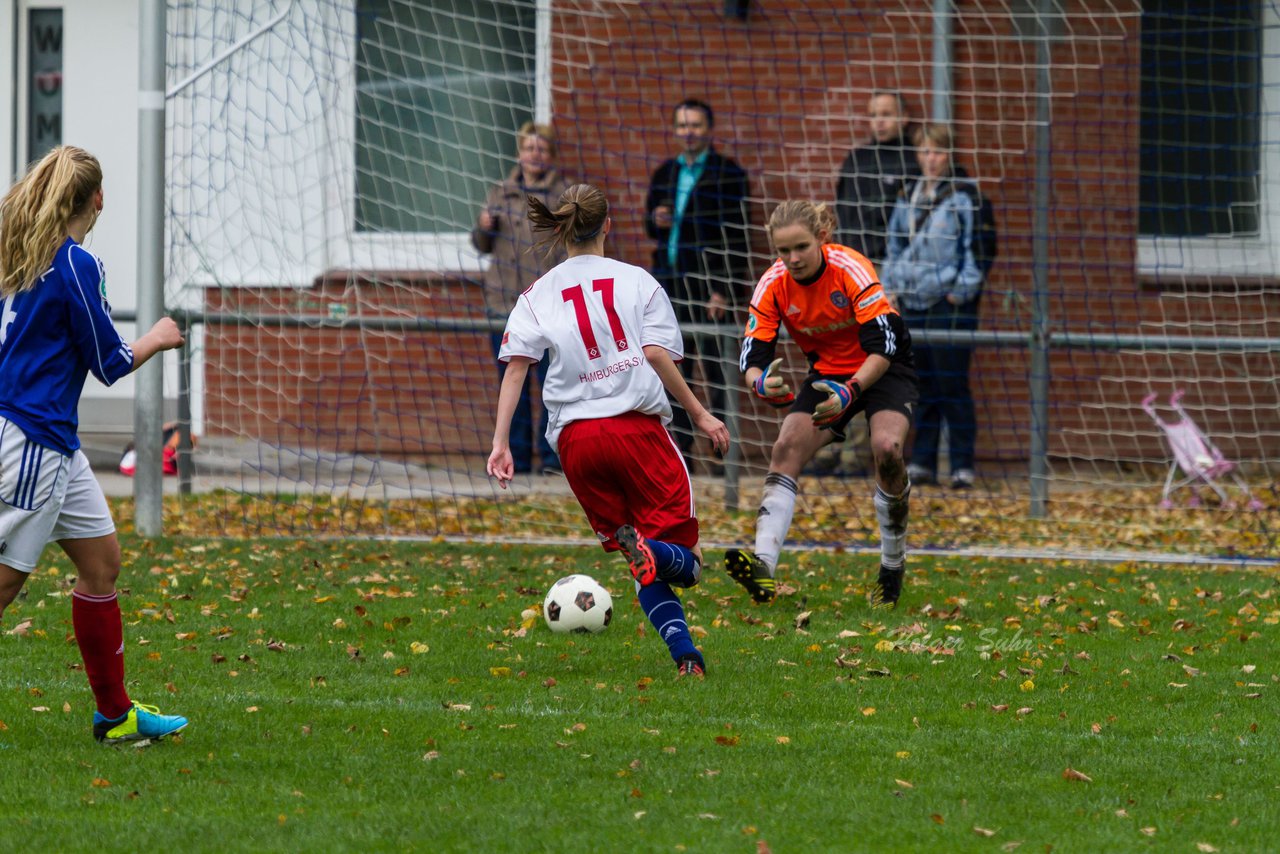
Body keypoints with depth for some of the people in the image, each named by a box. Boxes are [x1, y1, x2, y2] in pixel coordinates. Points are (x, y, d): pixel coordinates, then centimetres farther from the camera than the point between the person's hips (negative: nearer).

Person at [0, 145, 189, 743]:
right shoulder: (75, 264, -16)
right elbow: (108, 363, -10)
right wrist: (158, 338, 8)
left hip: (54, 443, 9)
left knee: (101, 556, 13)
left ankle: (115, 714, 18)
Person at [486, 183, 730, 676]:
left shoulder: (537, 295, 13)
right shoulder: (637, 281, 9)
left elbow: (516, 365, 1)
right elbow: (657, 354, -4)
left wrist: (500, 443, -3)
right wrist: (699, 415, 4)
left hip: (575, 437, 2)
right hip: (638, 427, -2)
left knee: (645, 568, 12)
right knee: (684, 560, 1)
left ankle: (685, 655, -9)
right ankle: (647, 550, -34)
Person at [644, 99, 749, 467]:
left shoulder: (727, 174, -3)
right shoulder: (665, 174, 16)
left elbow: (737, 237, -8)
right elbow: (651, 229, 25)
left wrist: (725, 289, -15)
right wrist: (656, 221, 0)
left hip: (709, 286, -6)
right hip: (671, 285, 6)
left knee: (715, 373, -6)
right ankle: (679, 448, 11)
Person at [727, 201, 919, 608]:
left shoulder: (851, 269, -26)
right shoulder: (773, 285, -15)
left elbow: (882, 346, -30)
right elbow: (752, 356, -17)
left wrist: (851, 391, -46)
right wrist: (762, 384, -42)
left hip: (882, 371, -4)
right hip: (828, 372, 4)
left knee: (886, 449, -29)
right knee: (785, 451, -20)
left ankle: (893, 566, -7)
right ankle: (763, 566, -33)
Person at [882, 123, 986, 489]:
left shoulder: (964, 197, -4)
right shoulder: (909, 198, 14)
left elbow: (976, 247, -7)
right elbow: (895, 244, 23)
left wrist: (962, 290, -12)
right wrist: (892, 285, 14)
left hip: (949, 304, -6)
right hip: (912, 302, 6)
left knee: (952, 384, -5)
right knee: (921, 386, 10)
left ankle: (963, 465, -1)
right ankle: (922, 462, 15)